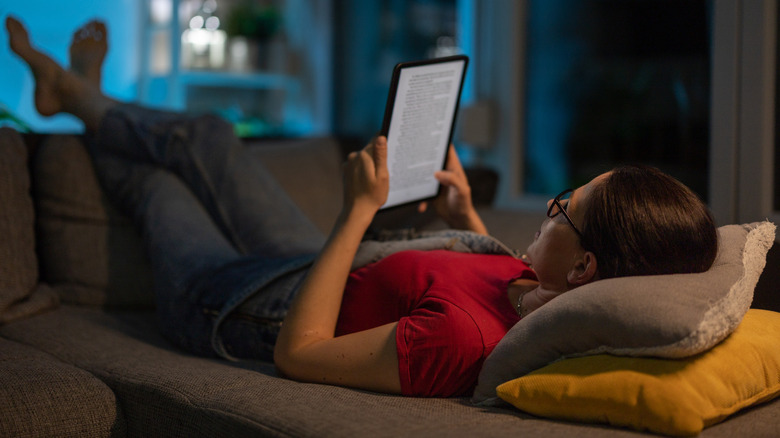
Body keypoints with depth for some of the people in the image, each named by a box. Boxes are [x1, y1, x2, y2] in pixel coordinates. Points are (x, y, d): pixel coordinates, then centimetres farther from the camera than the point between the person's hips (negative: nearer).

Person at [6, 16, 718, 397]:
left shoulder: (461, 338, -47)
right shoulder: (550, 295, -22)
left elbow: (297, 353, -36)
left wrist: (360, 210, -34)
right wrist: (468, 214, 8)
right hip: (314, 271, 6)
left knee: (155, 181, 21)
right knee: (206, 137, 23)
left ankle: (80, 97, 56)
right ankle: (82, 98, 55)